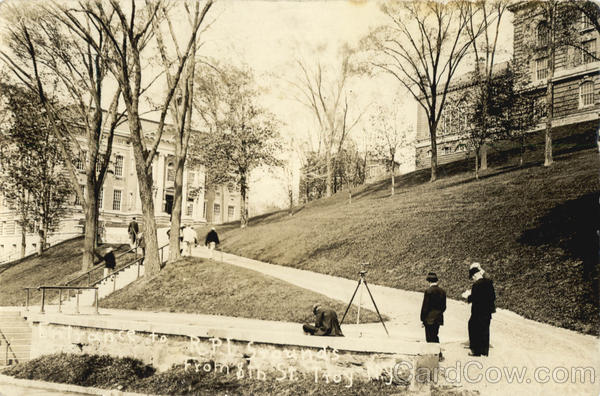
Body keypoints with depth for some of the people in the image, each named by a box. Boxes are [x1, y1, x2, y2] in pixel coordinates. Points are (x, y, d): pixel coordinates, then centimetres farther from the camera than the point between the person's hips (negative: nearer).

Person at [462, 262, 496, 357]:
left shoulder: (476, 285, -19)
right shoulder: (489, 282, 3)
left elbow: (474, 298, -19)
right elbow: (493, 296, 9)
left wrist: (468, 296, 0)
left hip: (478, 312, -7)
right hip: (487, 312, 7)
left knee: (475, 331, 4)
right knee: (485, 330, 15)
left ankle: (476, 351, 8)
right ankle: (485, 351, 21)